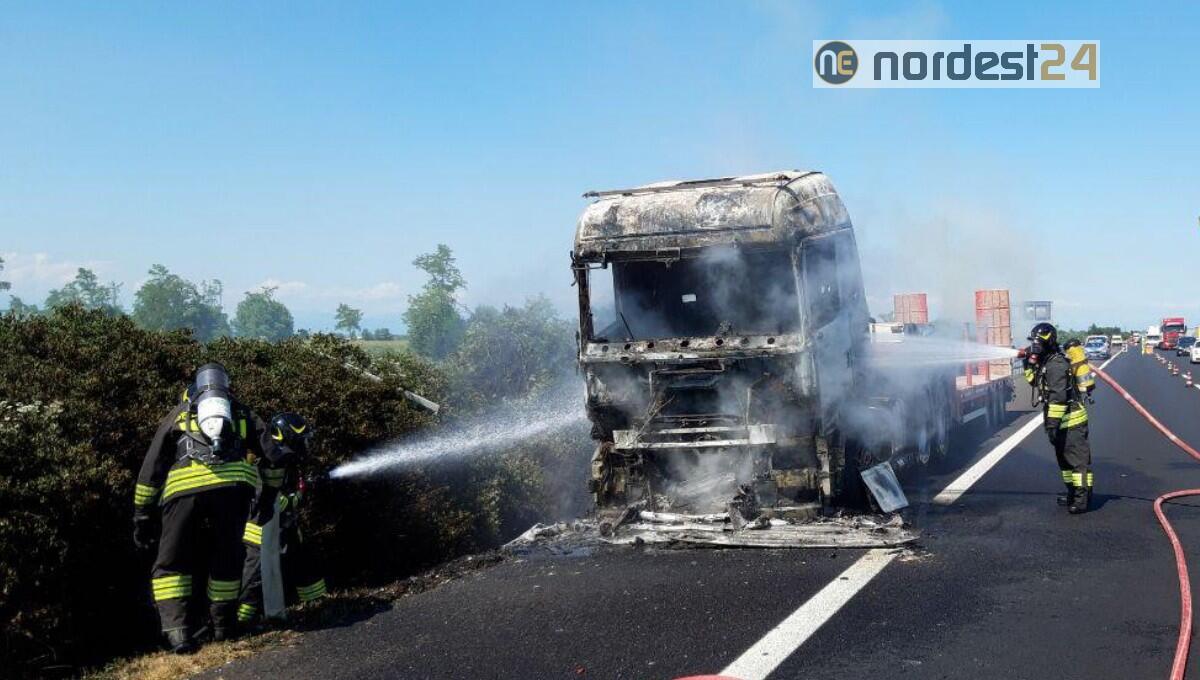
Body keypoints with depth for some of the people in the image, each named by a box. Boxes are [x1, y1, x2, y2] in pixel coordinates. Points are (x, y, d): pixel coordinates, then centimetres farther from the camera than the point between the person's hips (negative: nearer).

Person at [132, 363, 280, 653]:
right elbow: (272, 454, 20)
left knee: (171, 566, 13)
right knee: (227, 560, 20)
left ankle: (177, 629, 0)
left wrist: (142, 517, 23)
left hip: (185, 488, -1)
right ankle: (224, 626, 26)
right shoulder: (241, 413, 28)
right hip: (232, 487, 1)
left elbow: (151, 469, 20)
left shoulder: (179, 414, 26)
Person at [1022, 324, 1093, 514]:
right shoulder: (1045, 361, 12)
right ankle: (1074, 493, 28)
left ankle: (1082, 498, -7)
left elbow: (1058, 396, -26)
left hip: (1071, 419, -11)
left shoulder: (1056, 363, -20)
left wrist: (1052, 422, -27)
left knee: (1078, 457, -8)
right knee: (1064, 457, 18)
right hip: (1063, 420, 11)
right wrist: (1029, 364, 10)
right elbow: (1035, 381, 26)